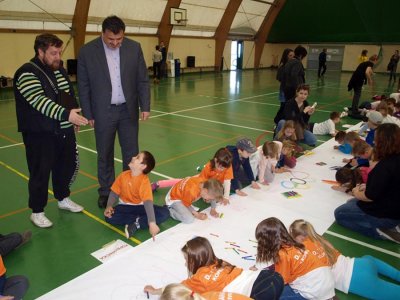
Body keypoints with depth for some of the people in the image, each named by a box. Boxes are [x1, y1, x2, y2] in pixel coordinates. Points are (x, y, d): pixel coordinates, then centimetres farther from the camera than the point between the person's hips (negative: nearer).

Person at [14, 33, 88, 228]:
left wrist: (75, 117, 17)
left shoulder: (59, 69, 11)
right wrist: (66, 114, -37)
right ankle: (37, 212, 20)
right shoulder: (27, 73, -15)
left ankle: (63, 199, 38)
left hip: (64, 130, 8)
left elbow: (70, 95, 20)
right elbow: (40, 101, -28)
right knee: (41, 172, 2)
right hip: (40, 134, -7)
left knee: (68, 166, 17)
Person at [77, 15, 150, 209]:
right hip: (103, 112, -1)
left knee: (131, 153, 9)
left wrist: (145, 106, -4)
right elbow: (83, 86, -3)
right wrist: (88, 114, -3)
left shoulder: (134, 48, -3)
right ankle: (106, 191, 26)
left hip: (128, 110, 2)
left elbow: (143, 80, 2)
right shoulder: (87, 51, -7)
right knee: (104, 155, 10)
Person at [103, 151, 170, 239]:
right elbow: (114, 193, 0)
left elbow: (148, 202, -34)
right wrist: (109, 206, -19)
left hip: (140, 207, -3)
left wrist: (152, 223, -45)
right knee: (109, 217, -28)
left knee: (165, 213, -26)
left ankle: (136, 225, -25)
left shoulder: (144, 181, -23)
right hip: (125, 206, 3)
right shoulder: (124, 175, -10)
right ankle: (139, 219, -17)